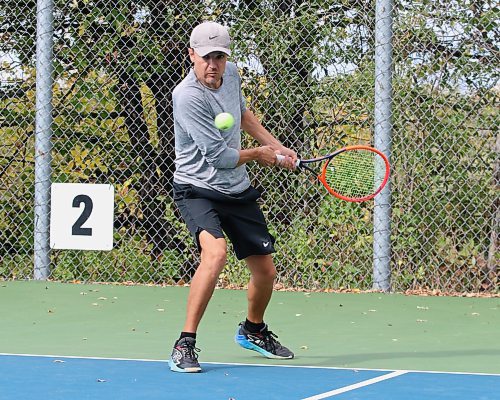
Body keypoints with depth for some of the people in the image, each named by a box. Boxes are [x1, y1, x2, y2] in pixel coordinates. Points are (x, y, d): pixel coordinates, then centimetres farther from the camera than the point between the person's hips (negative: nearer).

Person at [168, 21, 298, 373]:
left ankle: (253, 331, 40)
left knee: (266, 271, 10)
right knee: (216, 252, -33)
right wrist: (259, 155, -7)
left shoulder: (231, 74, -1)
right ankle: (186, 344, -25)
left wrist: (278, 147, 17)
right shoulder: (188, 96, -25)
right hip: (198, 190, -7)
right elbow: (220, 156, -24)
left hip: (238, 192, 7)